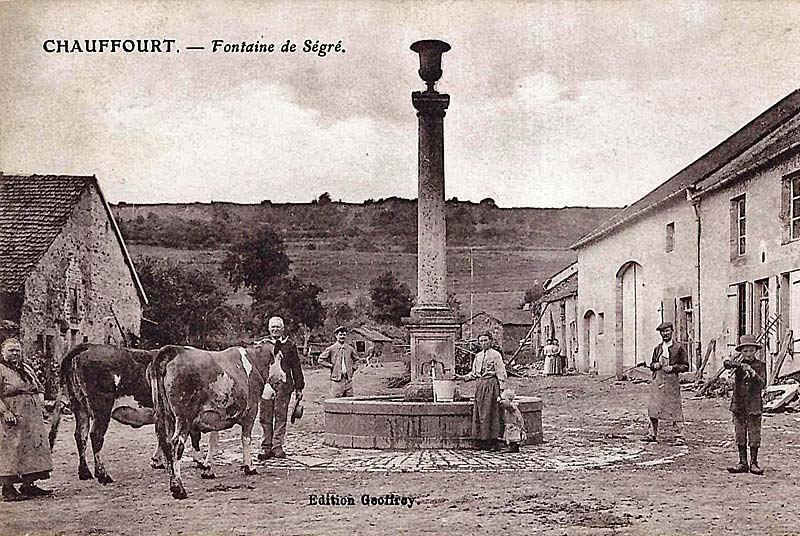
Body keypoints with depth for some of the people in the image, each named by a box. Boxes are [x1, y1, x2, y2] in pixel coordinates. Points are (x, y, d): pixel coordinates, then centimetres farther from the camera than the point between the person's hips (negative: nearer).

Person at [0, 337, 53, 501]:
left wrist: (41, 405, 8)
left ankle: (28, 485, 14)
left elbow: (39, 389, 24)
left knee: (33, 448, 7)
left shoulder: (26, 369, 17)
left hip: (32, 418, 8)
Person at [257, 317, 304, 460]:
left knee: (281, 416, 1)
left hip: (283, 385, 0)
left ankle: (277, 446, 7)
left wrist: (299, 388, 8)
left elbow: (296, 367, 10)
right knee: (265, 417, 2)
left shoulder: (290, 345, 8)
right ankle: (265, 447, 9)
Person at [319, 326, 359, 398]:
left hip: (348, 379, 4)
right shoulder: (331, 349, -1)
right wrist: (331, 366, -2)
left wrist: (353, 369, 11)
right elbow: (321, 360, 3)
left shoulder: (350, 349, 10)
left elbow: (356, 360, 24)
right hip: (336, 379, -4)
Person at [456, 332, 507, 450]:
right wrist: (462, 377, 9)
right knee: (478, 413, 5)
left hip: (491, 385, -7)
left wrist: (502, 389, -11)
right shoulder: (478, 356, 16)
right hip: (480, 385, 7)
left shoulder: (495, 355, -4)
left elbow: (501, 373, -6)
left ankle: (494, 440, -3)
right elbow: (474, 374, 22)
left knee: (491, 413, -7)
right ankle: (482, 442, 10)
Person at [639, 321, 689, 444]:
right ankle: (652, 434, 12)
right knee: (653, 408, 3)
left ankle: (679, 436, 0)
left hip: (671, 381, -4)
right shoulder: (657, 348, 15)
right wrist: (654, 365, 2)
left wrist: (673, 367, -12)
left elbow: (685, 366, 2)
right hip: (657, 381, 5)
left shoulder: (678, 348, 2)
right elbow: (652, 364, 24)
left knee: (675, 408, -5)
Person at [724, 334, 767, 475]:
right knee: (740, 434, 5)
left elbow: (762, 384, -9)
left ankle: (754, 462, 9)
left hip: (754, 404, -2)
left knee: (754, 434, 0)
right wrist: (741, 365, -29)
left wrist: (754, 374, -25)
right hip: (738, 404, 2)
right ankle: (743, 463, 12)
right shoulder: (738, 364, 4)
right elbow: (726, 363, -17)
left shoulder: (760, 365, 1)